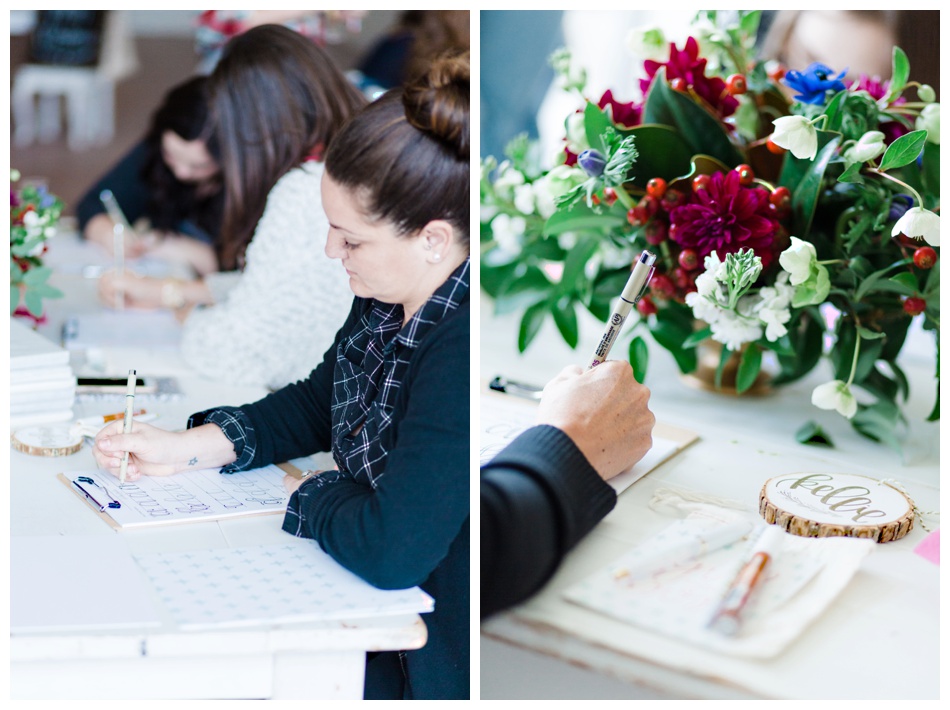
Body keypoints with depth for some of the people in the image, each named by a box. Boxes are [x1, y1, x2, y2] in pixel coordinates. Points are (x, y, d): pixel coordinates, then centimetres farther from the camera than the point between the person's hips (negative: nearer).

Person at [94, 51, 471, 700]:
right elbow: (316, 404, 16)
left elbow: (390, 549, -36)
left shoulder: (462, 352, -32)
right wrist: (185, 450, 3)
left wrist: (308, 496, -14)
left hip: (431, 664, -8)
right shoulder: (386, 304, -2)